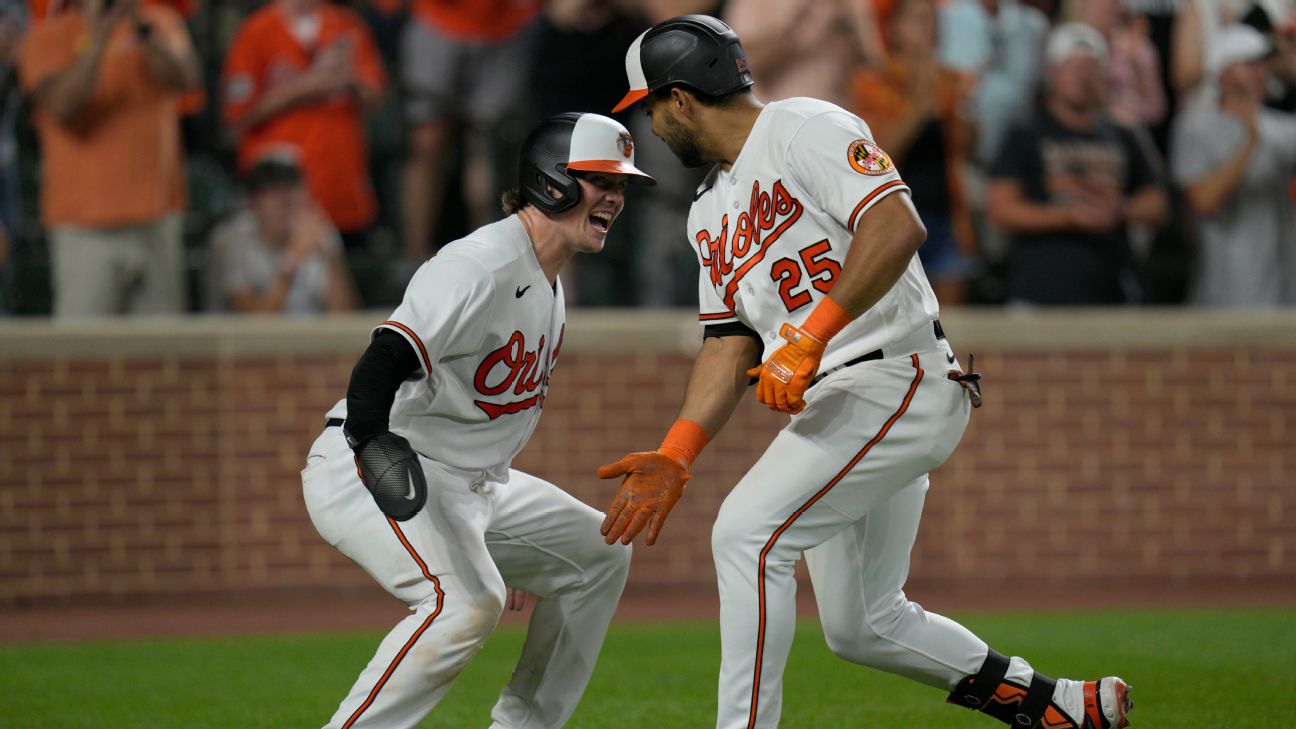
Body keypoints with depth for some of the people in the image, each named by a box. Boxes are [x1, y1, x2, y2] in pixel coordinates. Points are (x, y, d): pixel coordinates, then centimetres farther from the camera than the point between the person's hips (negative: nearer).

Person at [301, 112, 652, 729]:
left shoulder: (549, 283, 13)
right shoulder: (484, 265, -19)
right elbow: (384, 362, -31)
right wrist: (371, 445, -48)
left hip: (470, 482, 11)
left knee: (596, 553, 15)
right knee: (466, 598, -32)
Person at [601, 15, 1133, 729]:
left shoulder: (805, 128, -8)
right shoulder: (710, 212, 20)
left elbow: (898, 226, -22)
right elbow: (730, 343, 16)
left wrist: (809, 336, -27)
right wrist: (674, 457, 3)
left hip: (898, 380, -10)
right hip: (827, 404, 10)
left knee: (747, 531, -22)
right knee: (861, 627, 11)